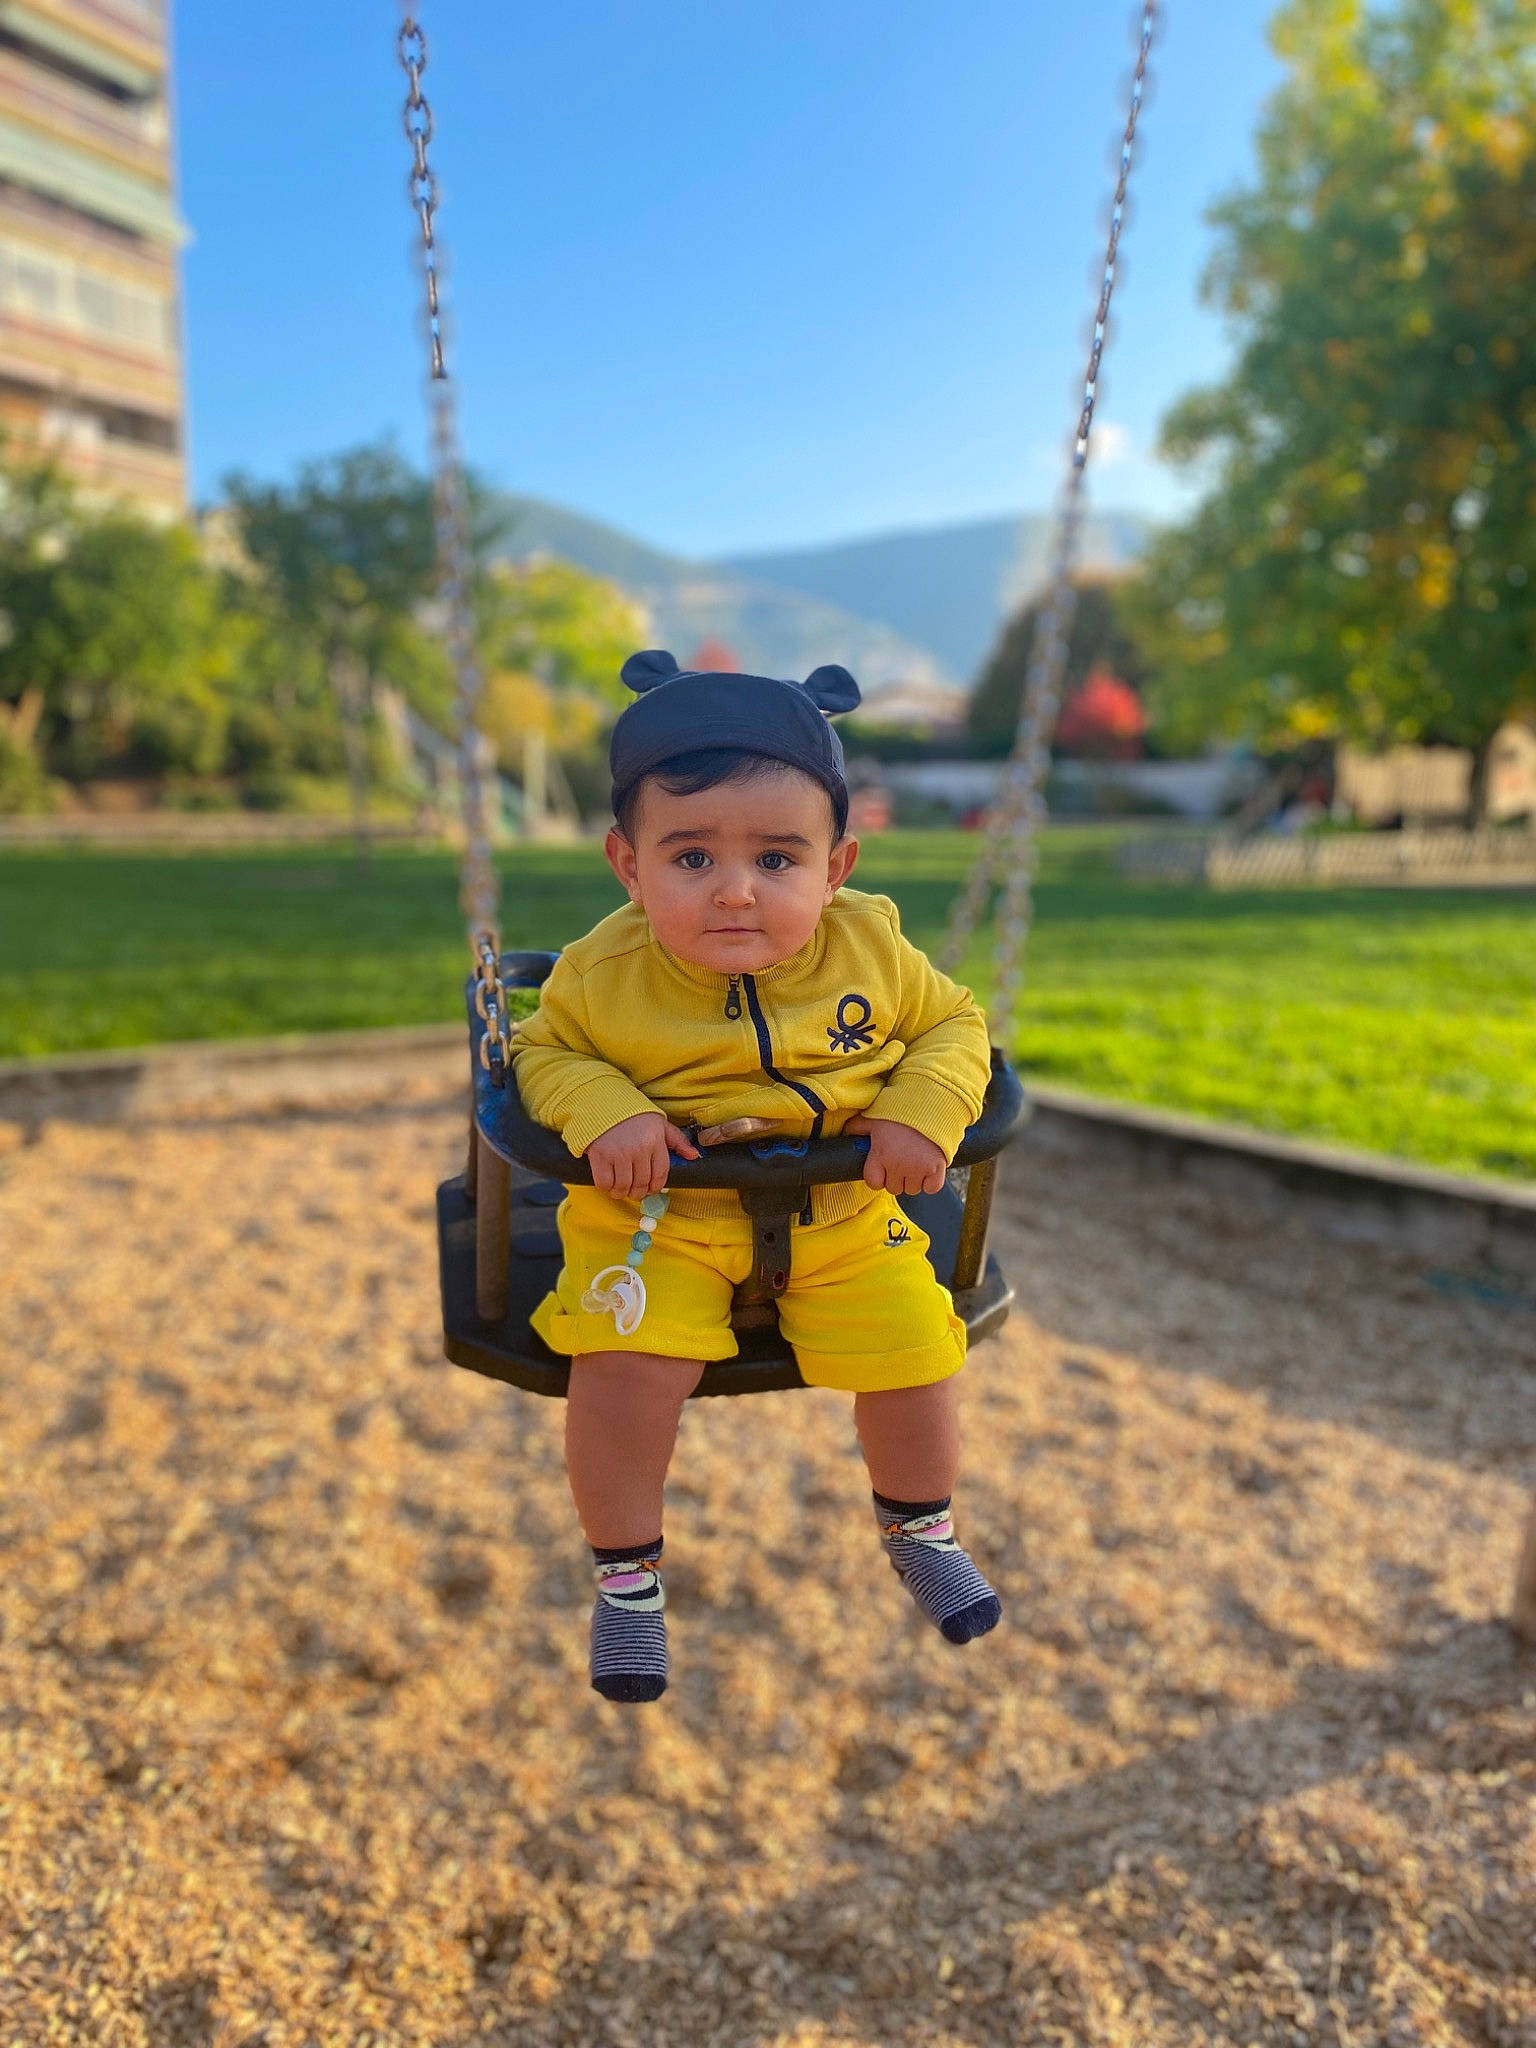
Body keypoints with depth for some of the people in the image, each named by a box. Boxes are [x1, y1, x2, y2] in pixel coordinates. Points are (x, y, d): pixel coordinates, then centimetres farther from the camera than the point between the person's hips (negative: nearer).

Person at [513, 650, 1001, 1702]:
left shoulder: (870, 949, -11)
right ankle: (627, 1571, 9)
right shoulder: (605, 973, -15)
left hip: (842, 1211, 2)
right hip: (659, 1215, -1)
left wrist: (922, 1110, -17)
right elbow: (546, 1049, 0)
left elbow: (953, 1022, 3)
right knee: (626, 1364, -21)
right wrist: (603, 1112, -22)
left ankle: (920, 1526, 31)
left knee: (913, 1350, -5)